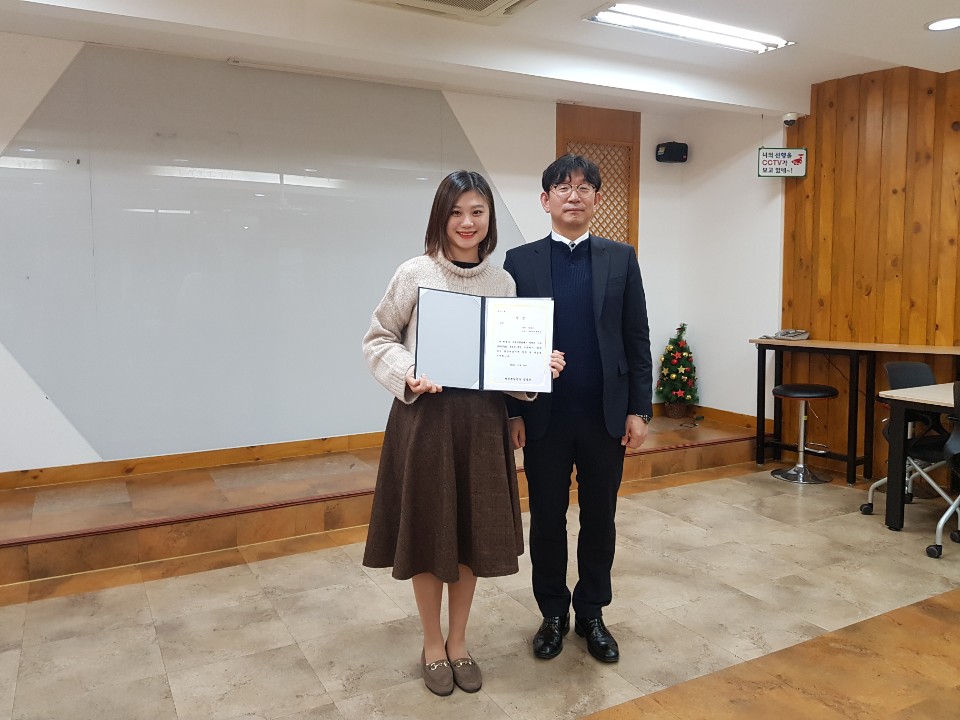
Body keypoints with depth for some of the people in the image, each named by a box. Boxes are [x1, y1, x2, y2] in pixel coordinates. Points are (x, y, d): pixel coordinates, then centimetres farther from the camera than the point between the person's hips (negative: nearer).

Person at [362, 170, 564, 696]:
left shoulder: (503, 281, 5)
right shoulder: (414, 274, -5)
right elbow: (377, 340, 0)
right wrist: (408, 375, -17)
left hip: (482, 419, 3)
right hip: (425, 416, -3)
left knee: (473, 532, 12)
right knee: (427, 531, 9)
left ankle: (458, 643, 34)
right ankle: (432, 646, 31)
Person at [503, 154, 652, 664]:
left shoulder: (621, 259, 4)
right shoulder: (519, 261, 1)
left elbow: (636, 339, 3)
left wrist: (639, 409, -2)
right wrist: (512, 412, -4)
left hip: (606, 415, 1)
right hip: (544, 416, -1)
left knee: (599, 519, 12)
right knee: (547, 519, 11)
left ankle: (591, 613, 30)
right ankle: (553, 613, 30)